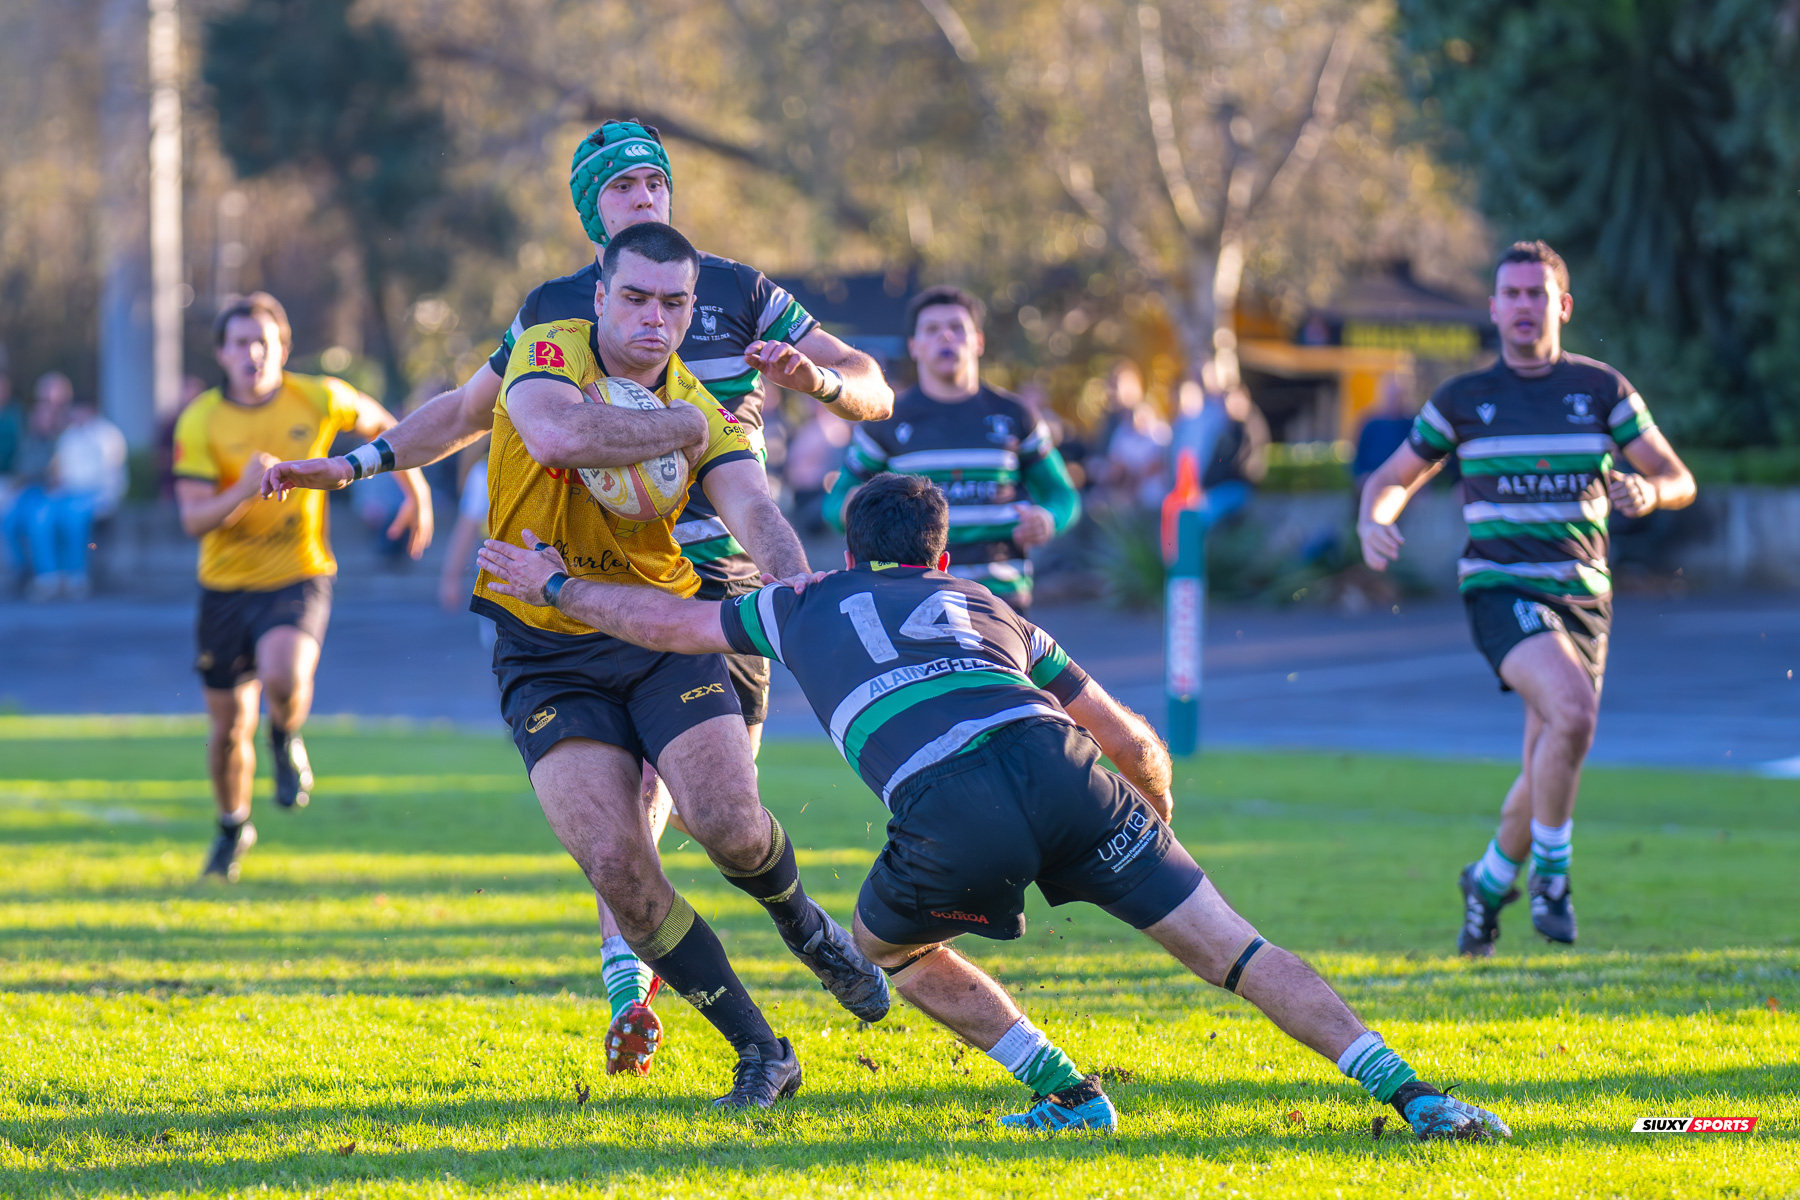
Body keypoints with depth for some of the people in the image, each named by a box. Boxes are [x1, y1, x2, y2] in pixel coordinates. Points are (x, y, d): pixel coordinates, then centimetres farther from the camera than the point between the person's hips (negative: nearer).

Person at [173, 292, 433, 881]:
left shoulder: (318, 399, -8)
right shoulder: (200, 422, -10)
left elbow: (378, 424, 14)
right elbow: (193, 518, -17)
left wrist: (416, 491, 16)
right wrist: (245, 491, -34)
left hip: (298, 577, -1)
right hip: (226, 584, 1)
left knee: (284, 677, -32)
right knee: (229, 726, 10)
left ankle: (286, 740, 4)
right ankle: (233, 828, 38)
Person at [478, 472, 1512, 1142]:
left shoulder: (808, 604, 31)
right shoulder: (990, 610, 36)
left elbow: (666, 621, 43)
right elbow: (1137, 743, 36)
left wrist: (554, 585, 59)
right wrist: (1158, 824, 55)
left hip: (951, 822, -2)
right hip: (1057, 768, 2)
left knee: (890, 946, 29)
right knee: (1229, 947, 6)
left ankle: (1069, 1094, 18)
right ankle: (1412, 1095, -7)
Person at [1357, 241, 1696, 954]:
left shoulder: (1603, 389, 6)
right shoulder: (1462, 400, 4)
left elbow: (1680, 481, 5)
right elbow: (1395, 478, 14)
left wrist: (1649, 491, -19)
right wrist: (1372, 524, -8)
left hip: (1583, 597, 3)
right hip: (1501, 591, -3)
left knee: (1548, 771, 5)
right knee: (1573, 710, -30)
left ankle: (1490, 880, 33)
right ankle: (1550, 872, -16)